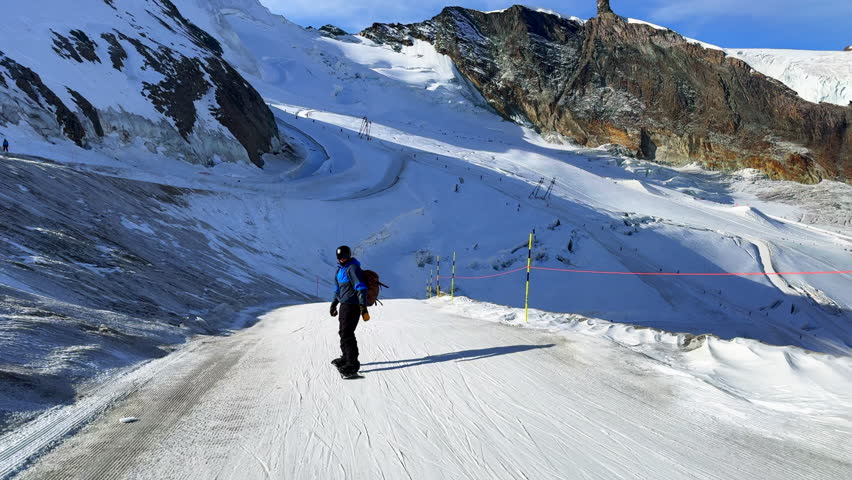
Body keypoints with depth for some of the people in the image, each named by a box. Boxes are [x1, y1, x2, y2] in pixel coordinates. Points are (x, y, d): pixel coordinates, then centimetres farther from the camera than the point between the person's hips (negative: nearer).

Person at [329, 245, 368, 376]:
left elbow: (361, 287, -22)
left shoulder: (352, 268, -14)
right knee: (343, 332, 20)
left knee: (346, 334, -12)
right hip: (344, 304, 10)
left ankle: (353, 364, -8)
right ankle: (346, 357, 35)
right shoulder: (341, 269, 16)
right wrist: (334, 304, 31)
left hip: (352, 305, -10)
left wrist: (363, 305, -30)